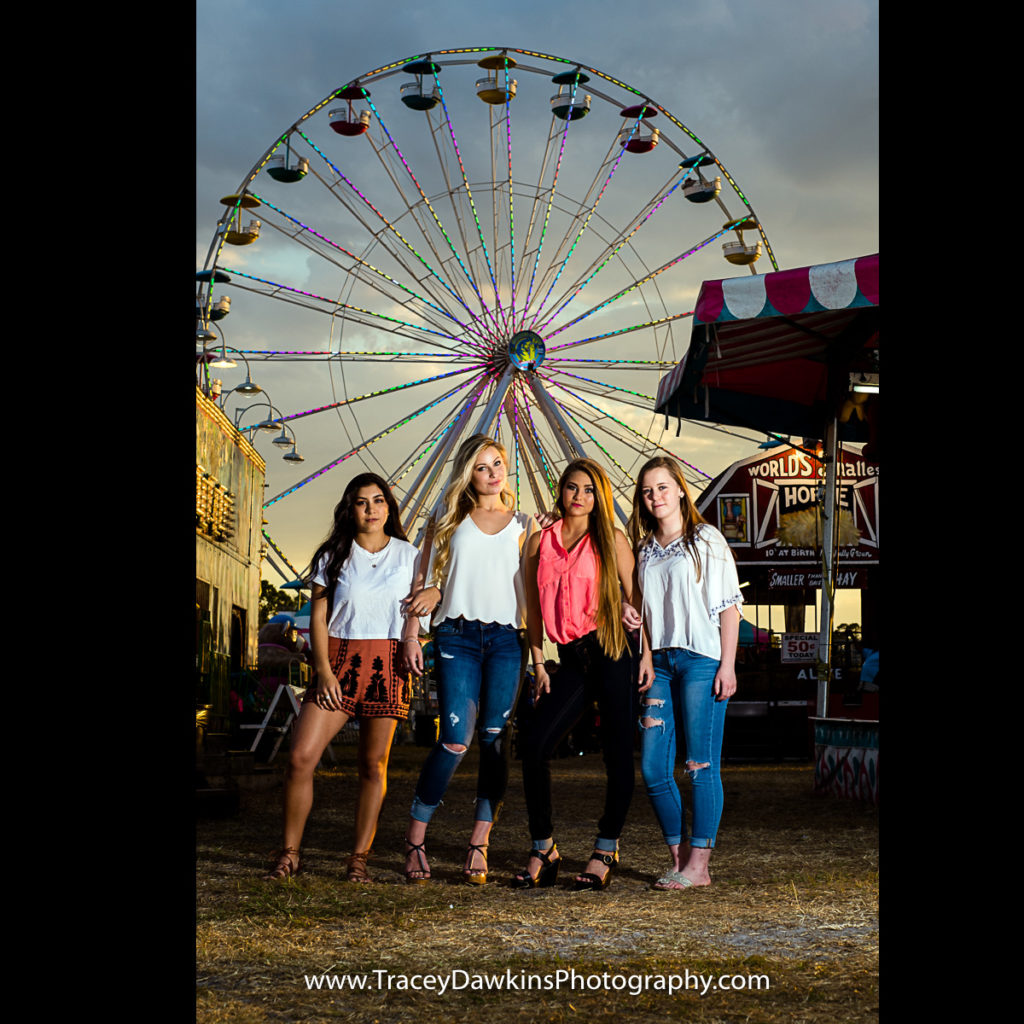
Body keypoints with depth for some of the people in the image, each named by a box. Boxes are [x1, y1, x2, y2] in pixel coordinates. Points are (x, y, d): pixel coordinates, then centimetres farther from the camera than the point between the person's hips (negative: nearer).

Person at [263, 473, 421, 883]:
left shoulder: (407, 555, 9)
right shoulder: (333, 556, 8)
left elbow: (414, 612, 13)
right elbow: (318, 618, 4)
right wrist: (324, 671, -6)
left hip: (386, 664, 0)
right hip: (338, 659, 0)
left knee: (373, 763, 0)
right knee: (300, 756, -11)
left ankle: (359, 858, 8)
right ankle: (289, 853, 1)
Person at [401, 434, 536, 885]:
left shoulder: (523, 523, 17)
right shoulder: (449, 519, 15)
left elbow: (533, 585, 12)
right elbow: (425, 579, 12)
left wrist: (535, 644, 2)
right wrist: (412, 633, 2)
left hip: (506, 638, 2)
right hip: (457, 636, -1)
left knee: (496, 739, -3)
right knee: (455, 739, -11)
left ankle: (479, 845, 3)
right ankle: (415, 838, 1)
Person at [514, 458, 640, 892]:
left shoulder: (611, 540, 3)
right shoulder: (540, 542, 12)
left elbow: (636, 598, 2)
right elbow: (534, 608, 16)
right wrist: (538, 665, 10)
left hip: (612, 653, -3)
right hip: (571, 661, 3)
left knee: (618, 754, -2)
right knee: (533, 742, -11)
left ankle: (604, 853, 11)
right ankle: (543, 852, 1)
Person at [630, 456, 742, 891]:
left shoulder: (706, 539, 1)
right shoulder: (645, 549, 16)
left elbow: (729, 605, -3)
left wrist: (727, 664, -10)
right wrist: (646, 656, 6)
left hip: (701, 659, -6)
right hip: (661, 663, 6)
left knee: (701, 764, -6)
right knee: (652, 768, 2)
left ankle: (698, 864, -2)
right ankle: (678, 855, 13)